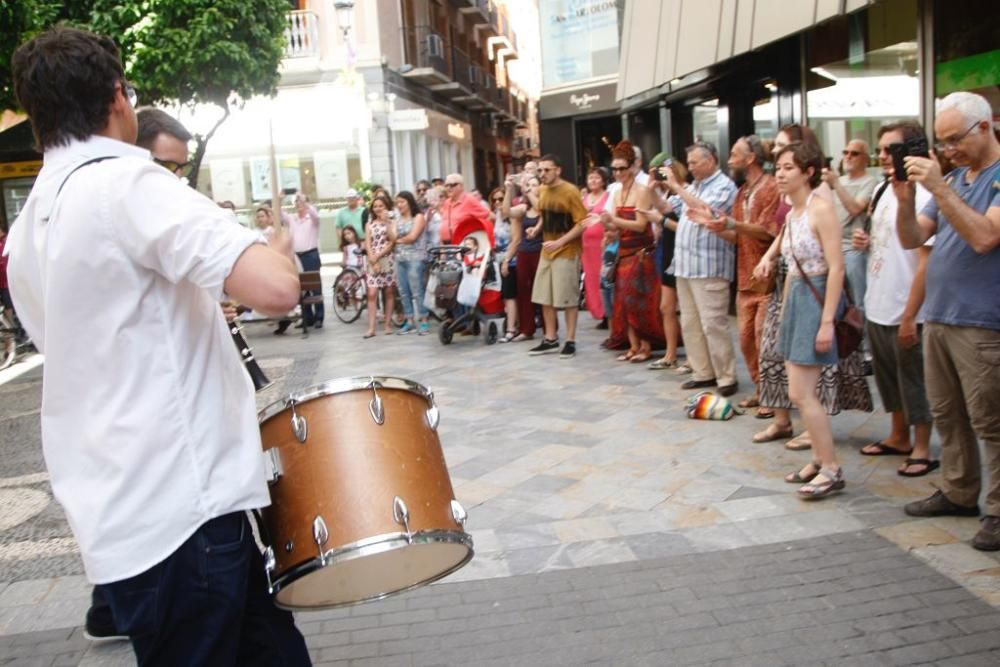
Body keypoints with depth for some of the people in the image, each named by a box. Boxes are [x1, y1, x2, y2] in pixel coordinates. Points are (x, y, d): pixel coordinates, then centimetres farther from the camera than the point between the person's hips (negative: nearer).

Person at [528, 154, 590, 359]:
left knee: (568, 298, -2)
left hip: (567, 252, -7)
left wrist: (560, 241, -21)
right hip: (546, 251, 7)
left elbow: (582, 223, -15)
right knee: (544, 298, 9)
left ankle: (570, 341, 7)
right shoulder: (542, 191, 7)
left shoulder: (570, 191, -13)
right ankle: (550, 339, 19)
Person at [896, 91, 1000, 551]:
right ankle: (958, 493, 26)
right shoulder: (952, 179, 14)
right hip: (937, 317, 8)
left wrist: (938, 190, -22)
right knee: (946, 415, 14)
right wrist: (905, 199, -7)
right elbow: (911, 240, 10)